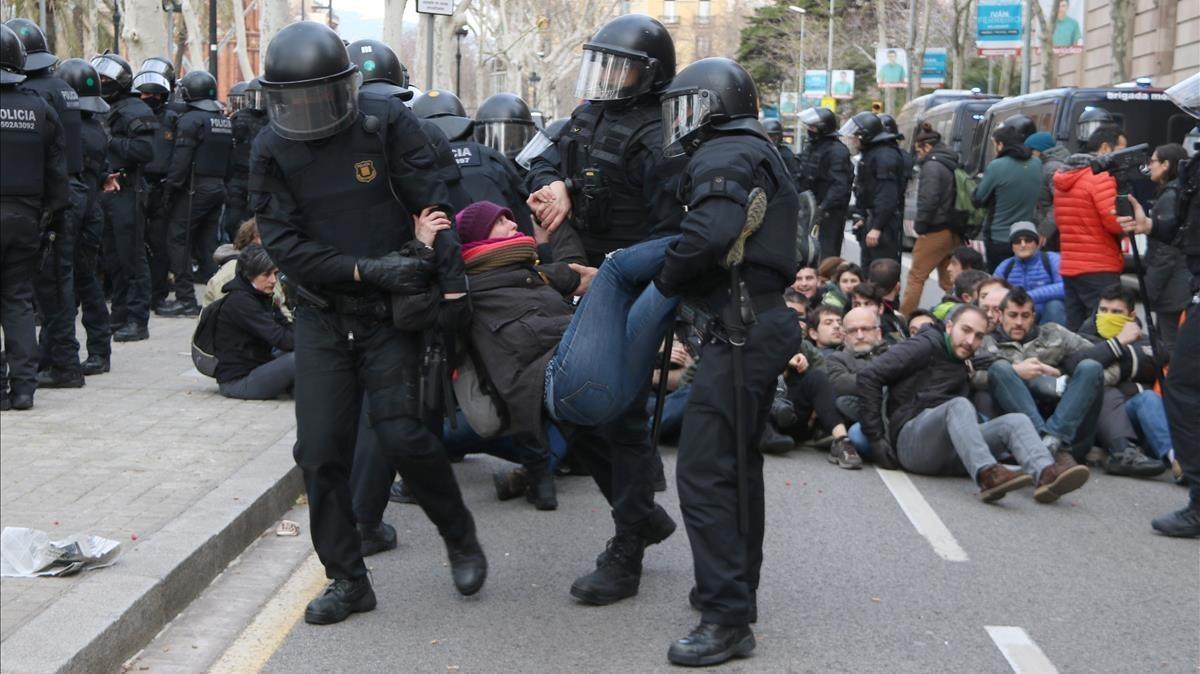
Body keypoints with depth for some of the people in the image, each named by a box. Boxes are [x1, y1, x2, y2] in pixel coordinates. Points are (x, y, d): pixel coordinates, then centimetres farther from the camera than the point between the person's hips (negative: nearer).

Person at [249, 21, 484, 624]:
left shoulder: (386, 122, -7)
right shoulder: (271, 150, -2)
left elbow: (431, 205, -5)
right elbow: (284, 245, -8)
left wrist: (452, 279, -11)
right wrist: (367, 269, -18)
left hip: (391, 310, -3)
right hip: (322, 316, 3)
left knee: (400, 433, -11)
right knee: (320, 450, 0)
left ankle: (460, 538, 15)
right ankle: (347, 579, 15)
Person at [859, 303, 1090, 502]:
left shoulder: (967, 368, 31)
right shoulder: (926, 346, 8)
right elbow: (869, 377, -4)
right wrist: (876, 438, -9)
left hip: (953, 455, 6)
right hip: (912, 440, -6)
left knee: (1016, 421, -16)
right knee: (959, 405, -32)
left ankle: (1046, 473, -48)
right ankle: (987, 474, -58)